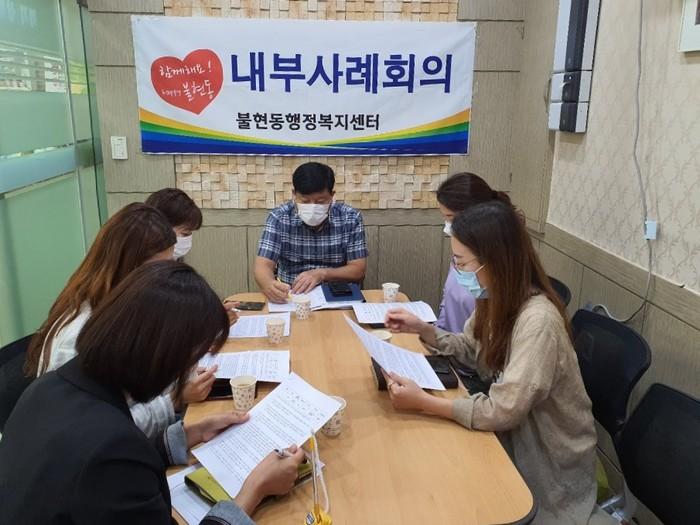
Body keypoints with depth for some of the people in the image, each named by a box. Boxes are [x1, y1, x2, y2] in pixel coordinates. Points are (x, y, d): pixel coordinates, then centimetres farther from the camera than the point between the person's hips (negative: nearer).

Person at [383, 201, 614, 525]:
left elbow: (502, 412, -32)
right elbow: (472, 350, 9)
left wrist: (423, 402, -30)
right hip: (516, 433, 7)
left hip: (550, 459, -7)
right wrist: (422, 329, -6)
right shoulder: (497, 298, -7)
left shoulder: (537, 321, -33)